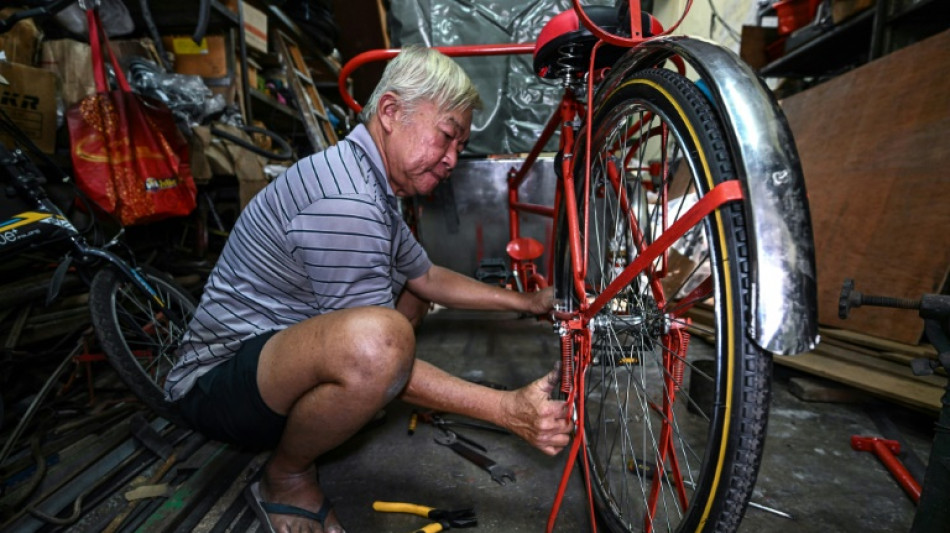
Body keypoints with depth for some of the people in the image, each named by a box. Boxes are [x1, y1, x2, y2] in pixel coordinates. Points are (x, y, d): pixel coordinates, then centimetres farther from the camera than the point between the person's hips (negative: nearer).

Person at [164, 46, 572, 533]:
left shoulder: (370, 185, 6)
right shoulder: (344, 201, -28)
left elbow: (428, 278, 13)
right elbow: (377, 352, -25)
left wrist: (528, 303, 11)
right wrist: (509, 410, -25)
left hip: (279, 340, 10)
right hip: (218, 381, -10)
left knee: (411, 287, 19)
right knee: (376, 337, -39)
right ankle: (286, 478, -6)